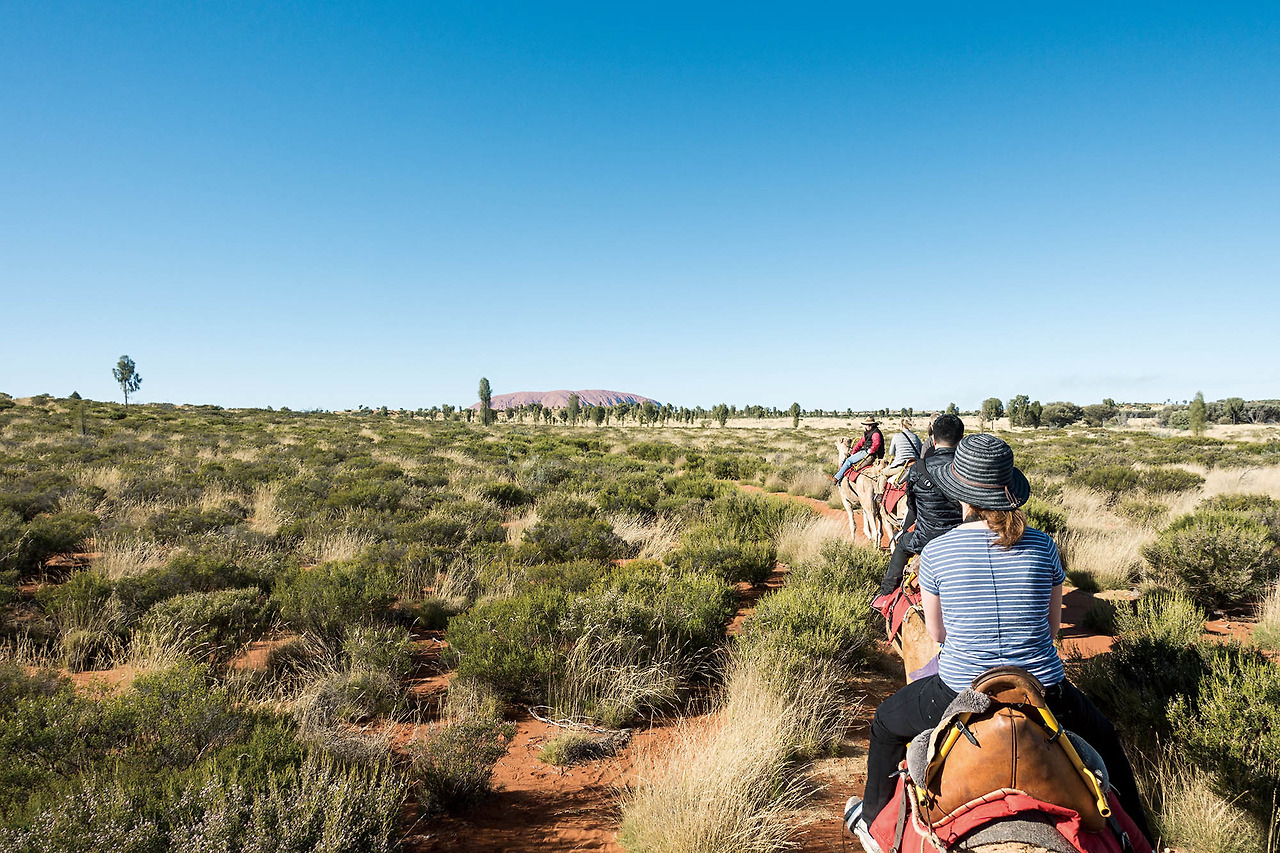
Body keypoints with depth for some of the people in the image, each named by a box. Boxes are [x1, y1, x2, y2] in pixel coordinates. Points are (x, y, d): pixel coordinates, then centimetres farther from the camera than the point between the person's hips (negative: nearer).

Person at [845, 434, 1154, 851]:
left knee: (886, 722, 27)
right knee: (1104, 739, 36)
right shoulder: (1043, 546, -4)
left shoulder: (935, 552, -10)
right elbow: (1052, 624, 9)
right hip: (1045, 692, 2)